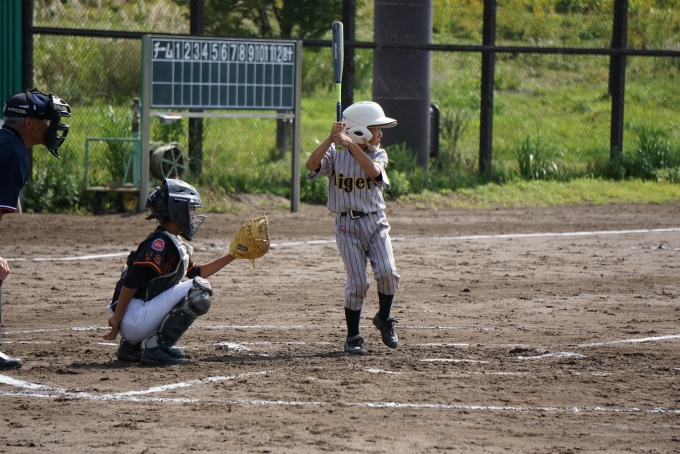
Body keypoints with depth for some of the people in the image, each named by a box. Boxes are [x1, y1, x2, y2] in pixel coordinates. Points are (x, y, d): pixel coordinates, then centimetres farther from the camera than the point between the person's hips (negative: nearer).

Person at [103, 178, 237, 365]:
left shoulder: (175, 244, 16)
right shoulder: (160, 243, -14)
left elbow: (197, 272, 29)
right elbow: (132, 281, -20)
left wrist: (232, 256, 26)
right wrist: (116, 320, -18)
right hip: (134, 320, -10)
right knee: (198, 290, -11)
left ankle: (132, 345, 16)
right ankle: (157, 348, -11)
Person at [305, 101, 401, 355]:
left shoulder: (378, 155, 3)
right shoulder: (335, 155, -2)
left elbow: (373, 171, -21)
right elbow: (312, 165, -21)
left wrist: (351, 144, -29)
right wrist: (331, 139, -32)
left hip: (375, 222, 2)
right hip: (347, 224, -2)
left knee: (387, 272, -15)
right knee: (357, 282, -9)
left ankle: (384, 319, 11)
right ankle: (353, 336, 6)